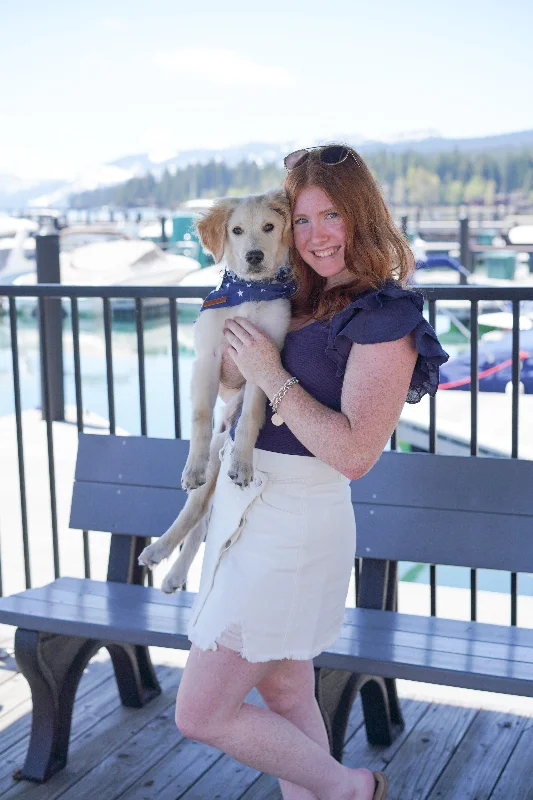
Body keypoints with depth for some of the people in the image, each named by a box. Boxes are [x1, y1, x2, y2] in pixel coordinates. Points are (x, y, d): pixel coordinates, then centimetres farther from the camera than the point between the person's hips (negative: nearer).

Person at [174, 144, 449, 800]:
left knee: (201, 713, -2)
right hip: (247, 506, 8)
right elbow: (228, 384, 20)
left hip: (291, 525, -8)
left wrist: (272, 376, -18)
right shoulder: (301, 302, 9)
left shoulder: (385, 317, -15)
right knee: (285, 698, 17)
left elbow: (354, 454, -23)